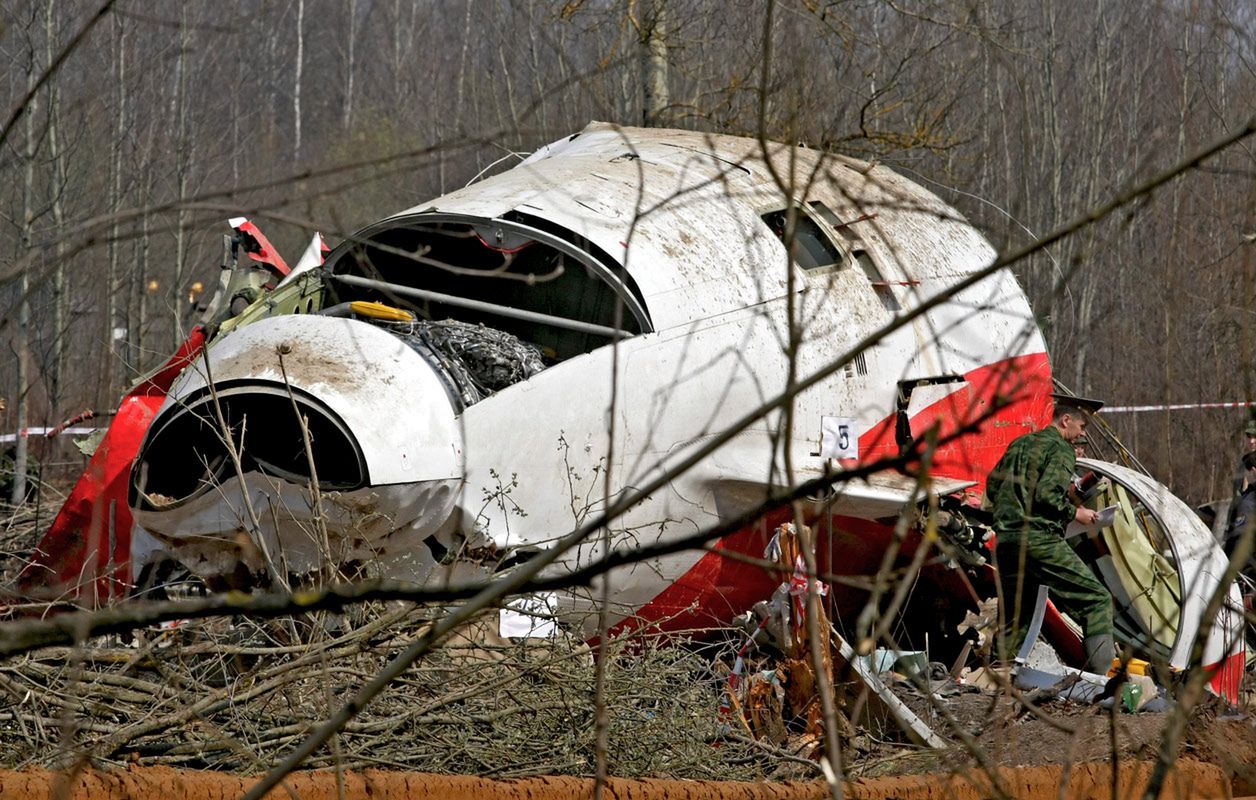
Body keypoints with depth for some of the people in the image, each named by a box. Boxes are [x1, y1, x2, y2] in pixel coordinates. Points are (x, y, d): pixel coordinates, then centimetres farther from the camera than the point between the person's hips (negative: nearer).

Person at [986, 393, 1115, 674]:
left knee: (1014, 616, 16)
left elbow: (992, 485, 24)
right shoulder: (1061, 449, -4)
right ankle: (1102, 675, -17)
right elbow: (1047, 494, -17)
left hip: (1005, 541, 8)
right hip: (1040, 540, -8)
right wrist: (1075, 514, -3)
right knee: (1096, 600, -5)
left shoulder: (1020, 444, 20)